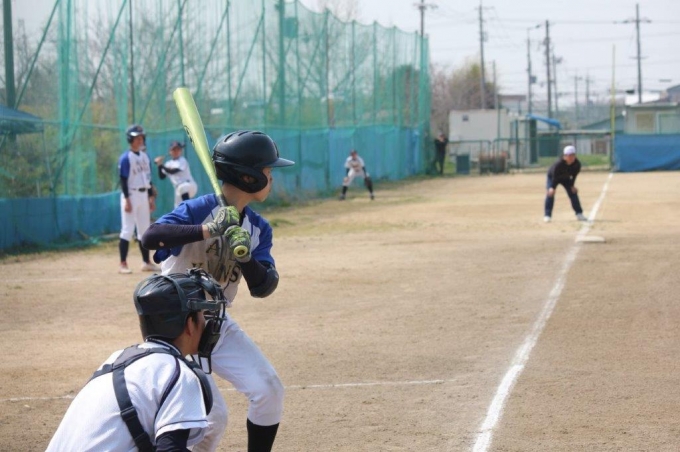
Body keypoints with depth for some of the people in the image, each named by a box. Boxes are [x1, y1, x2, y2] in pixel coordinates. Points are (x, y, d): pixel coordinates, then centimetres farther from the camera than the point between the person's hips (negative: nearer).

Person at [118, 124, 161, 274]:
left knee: (144, 230, 11)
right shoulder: (125, 158, -10)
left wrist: (152, 197, 13)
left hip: (144, 195, 7)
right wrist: (127, 200, -19)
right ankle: (123, 264, -9)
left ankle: (146, 262, 18)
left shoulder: (145, 156, 12)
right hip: (131, 195, -7)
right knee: (127, 230, -9)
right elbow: (123, 180, -14)